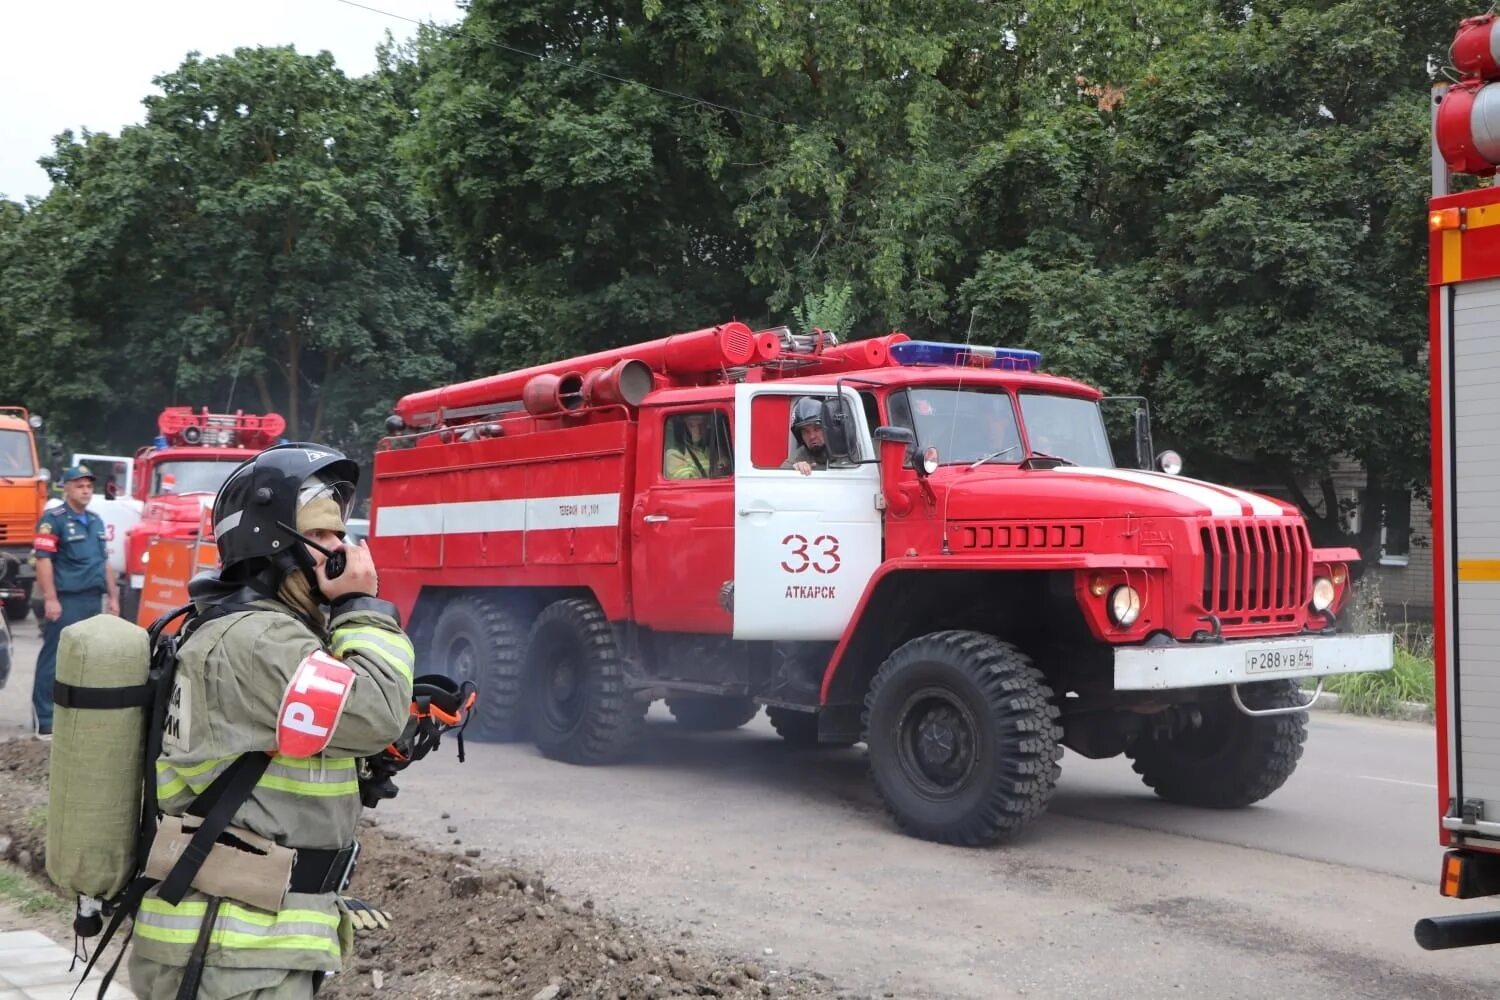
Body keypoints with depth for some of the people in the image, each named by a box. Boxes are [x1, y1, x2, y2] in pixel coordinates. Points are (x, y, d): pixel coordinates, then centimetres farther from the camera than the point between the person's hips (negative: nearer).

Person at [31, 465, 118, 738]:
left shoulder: (96, 521, 18)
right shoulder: (53, 520, -5)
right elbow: (43, 560, -12)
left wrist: (113, 596, 19)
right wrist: (50, 599, -18)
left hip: (93, 601, 7)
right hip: (65, 601, -7)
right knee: (55, 660, -6)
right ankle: (46, 721, -3)